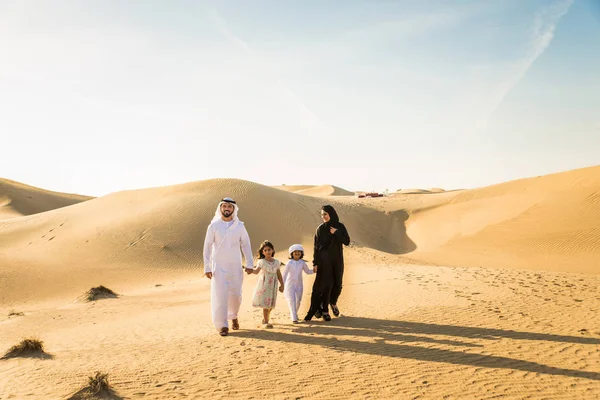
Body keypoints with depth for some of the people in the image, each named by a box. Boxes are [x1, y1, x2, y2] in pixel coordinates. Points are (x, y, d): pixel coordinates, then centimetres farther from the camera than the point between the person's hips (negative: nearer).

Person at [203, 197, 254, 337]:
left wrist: (249, 264, -1)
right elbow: (207, 247, -3)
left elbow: (246, 245, 5)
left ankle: (233, 316, 37)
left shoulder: (239, 226, 1)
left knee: (236, 295, 7)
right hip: (219, 266, -2)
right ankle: (222, 326, 4)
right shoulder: (214, 226, -3)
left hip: (235, 266, 2)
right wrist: (207, 267, -7)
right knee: (220, 296, -6)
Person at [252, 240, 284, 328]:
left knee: (271, 304, 9)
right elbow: (257, 271, -22)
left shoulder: (276, 262, 7)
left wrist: (282, 284, 14)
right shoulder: (261, 262, -6)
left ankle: (265, 319, 31)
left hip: (273, 285, 4)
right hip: (264, 285, -4)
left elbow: (279, 274, 13)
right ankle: (265, 322, 1)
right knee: (266, 303, -8)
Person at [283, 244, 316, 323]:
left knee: (298, 301, 12)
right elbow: (284, 274, -5)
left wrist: (313, 270, -7)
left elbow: (307, 271, 12)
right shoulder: (290, 263, -9)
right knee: (292, 301, -9)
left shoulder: (302, 263, -1)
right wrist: (282, 285, -5)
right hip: (290, 285, -4)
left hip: (299, 285, 4)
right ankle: (294, 318, -7)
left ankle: (294, 314, 35)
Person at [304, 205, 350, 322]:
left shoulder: (340, 227, 0)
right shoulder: (320, 229, -4)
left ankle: (333, 302, 37)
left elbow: (347, 242, -7)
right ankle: (324, 310, 8)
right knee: (326, 285, -3)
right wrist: (315, 263, -8)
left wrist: (336, 233, -18)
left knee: (337, 284, 9)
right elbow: (316, 247, -4)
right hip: (324, 261, -2)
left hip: (337, 260, 2)